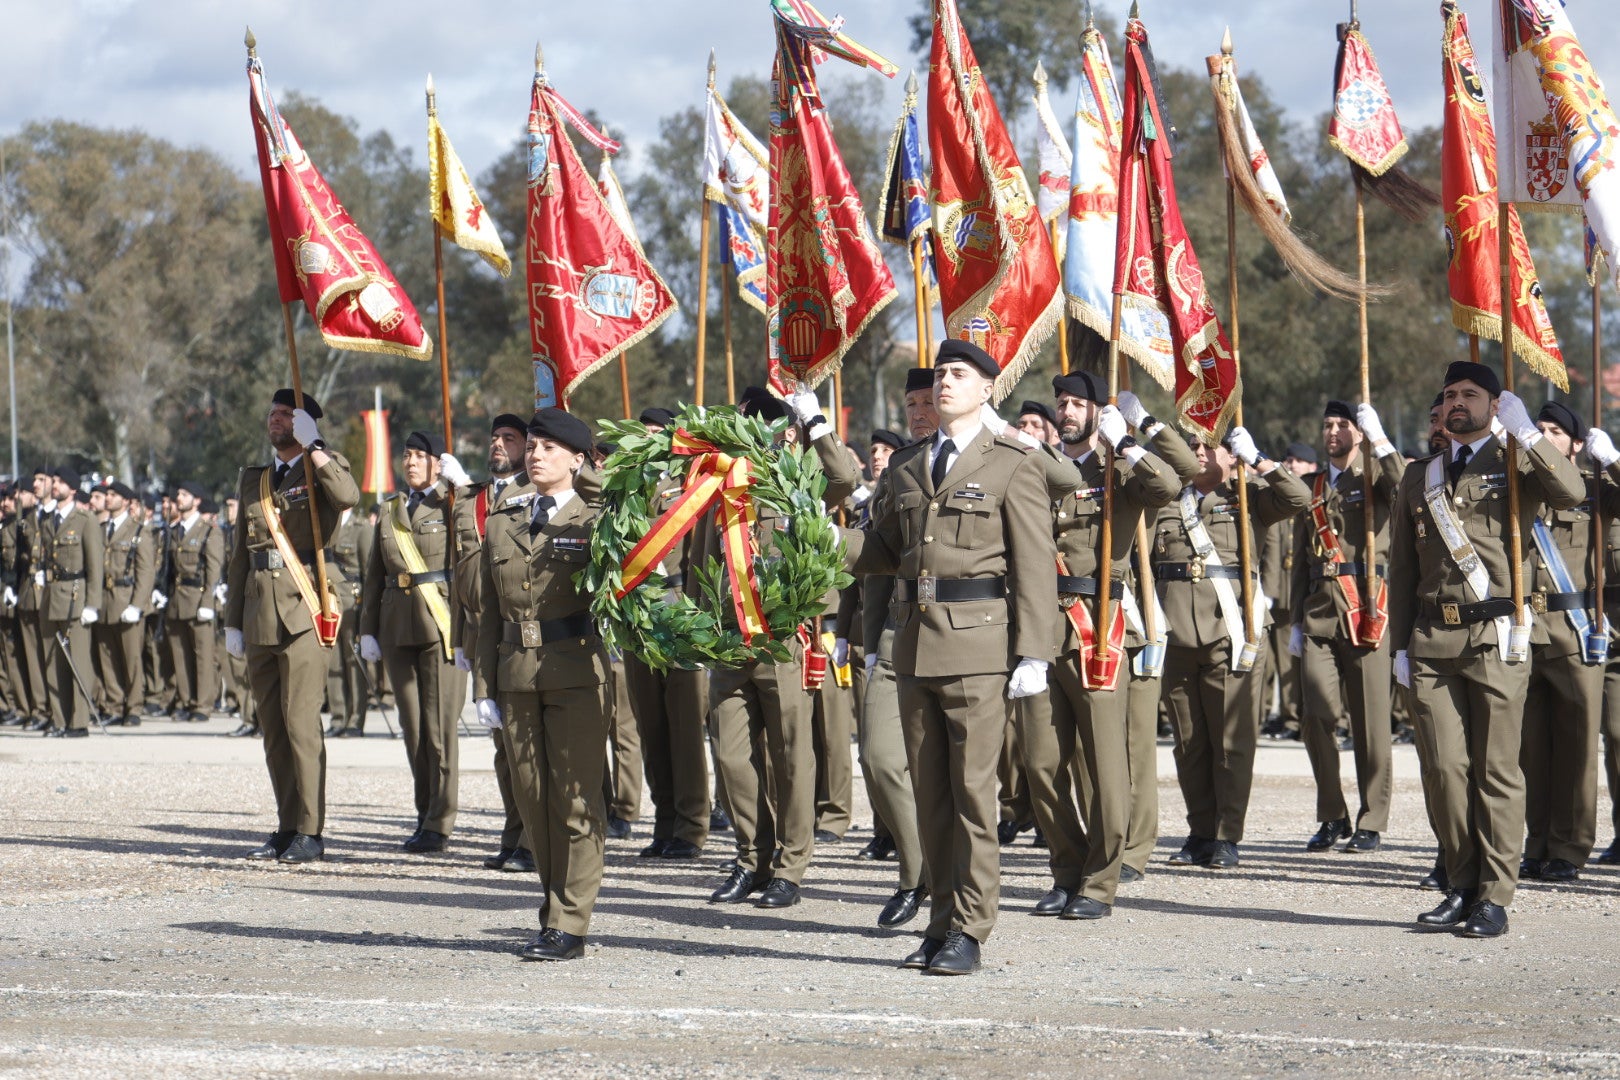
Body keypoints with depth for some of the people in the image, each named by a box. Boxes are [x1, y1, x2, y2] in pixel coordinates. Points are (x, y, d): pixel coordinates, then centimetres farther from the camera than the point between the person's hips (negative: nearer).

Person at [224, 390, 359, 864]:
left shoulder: (324, 469, 4)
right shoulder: (253, 479, 20)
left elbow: (348, 496, -22)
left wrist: (312, 447, -16)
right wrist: (233, 620, 16)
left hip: (303, 609, -6)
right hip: (260, 613, 6)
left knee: (301, 722, -11)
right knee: (271, 726, 7)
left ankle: (310, 832, -8)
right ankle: (287, 829, 13)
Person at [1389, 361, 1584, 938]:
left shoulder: (1516, 468, 6)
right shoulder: (1418, 478, 17)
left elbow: (1571, 492, -17)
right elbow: (1402, 568, 17)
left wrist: (1524, 431, -16)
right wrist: (1401, 645, 11)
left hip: (1495, 638, -3)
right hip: (1432, 641, 3)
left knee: (1496, 770, -3)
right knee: (1444, 768, 0)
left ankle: (1494, 896, 2)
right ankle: (1462, 885, 11)